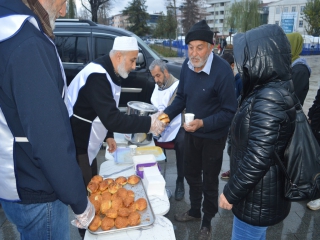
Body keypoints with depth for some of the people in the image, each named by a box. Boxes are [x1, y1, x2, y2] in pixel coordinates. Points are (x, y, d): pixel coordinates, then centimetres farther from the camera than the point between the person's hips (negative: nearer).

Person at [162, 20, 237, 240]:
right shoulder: (187, 65, -8)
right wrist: (167, 115, -12)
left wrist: (203, 123, -34)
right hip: (191, 132, 6)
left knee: (209, 180, 14)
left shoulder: (223, 70, -27)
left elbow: (229, 112, -23)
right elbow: (181, 97, 3)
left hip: (213, 136, -5)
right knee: (191, 174, 22)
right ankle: (195, 211, 47)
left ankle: (207, 222, 38)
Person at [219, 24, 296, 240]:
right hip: (263, 191, 9)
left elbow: (257, 159, -29)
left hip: (259, 197, -9)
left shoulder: (268, 99, -28)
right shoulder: (278, 89, 3)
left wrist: (231, 193, -16)